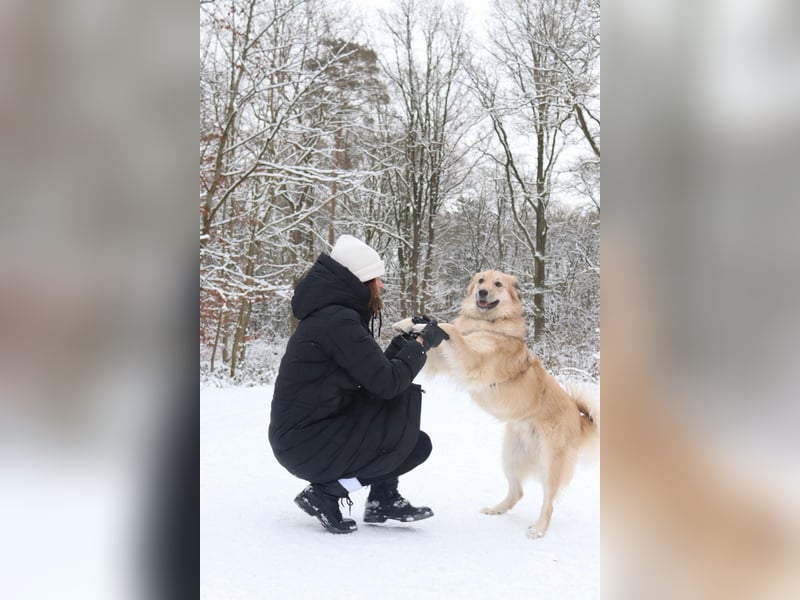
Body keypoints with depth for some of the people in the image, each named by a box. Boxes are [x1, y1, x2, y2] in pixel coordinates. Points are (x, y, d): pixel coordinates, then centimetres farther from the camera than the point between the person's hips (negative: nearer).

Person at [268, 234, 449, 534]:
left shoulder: (335, 313, 9)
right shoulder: (337, 320, -21)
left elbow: (374, 372, 13)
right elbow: (387, 382, -20)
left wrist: (408, 339, 7)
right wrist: (422, 343, -7)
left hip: (316, 429, 9)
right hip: (305, 444, -9)